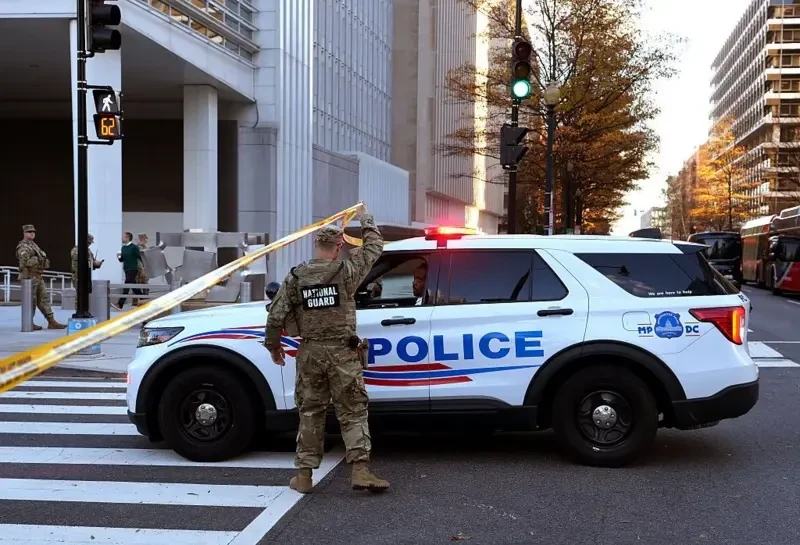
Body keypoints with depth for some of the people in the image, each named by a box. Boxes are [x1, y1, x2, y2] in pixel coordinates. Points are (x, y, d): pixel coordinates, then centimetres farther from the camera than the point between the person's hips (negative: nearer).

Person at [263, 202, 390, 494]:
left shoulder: (295, 277, 0)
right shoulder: (346, 271, -6)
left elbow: (276, 316, 1)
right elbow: (374, 246, 9)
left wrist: (273, 345, 17)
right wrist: (365, 218, 25)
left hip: (309, 353, 3)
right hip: (342, 353, -3)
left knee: (310, 413, 11)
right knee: (353, 412, 2)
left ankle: (304, 474, 13)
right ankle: (360, 469, -7)